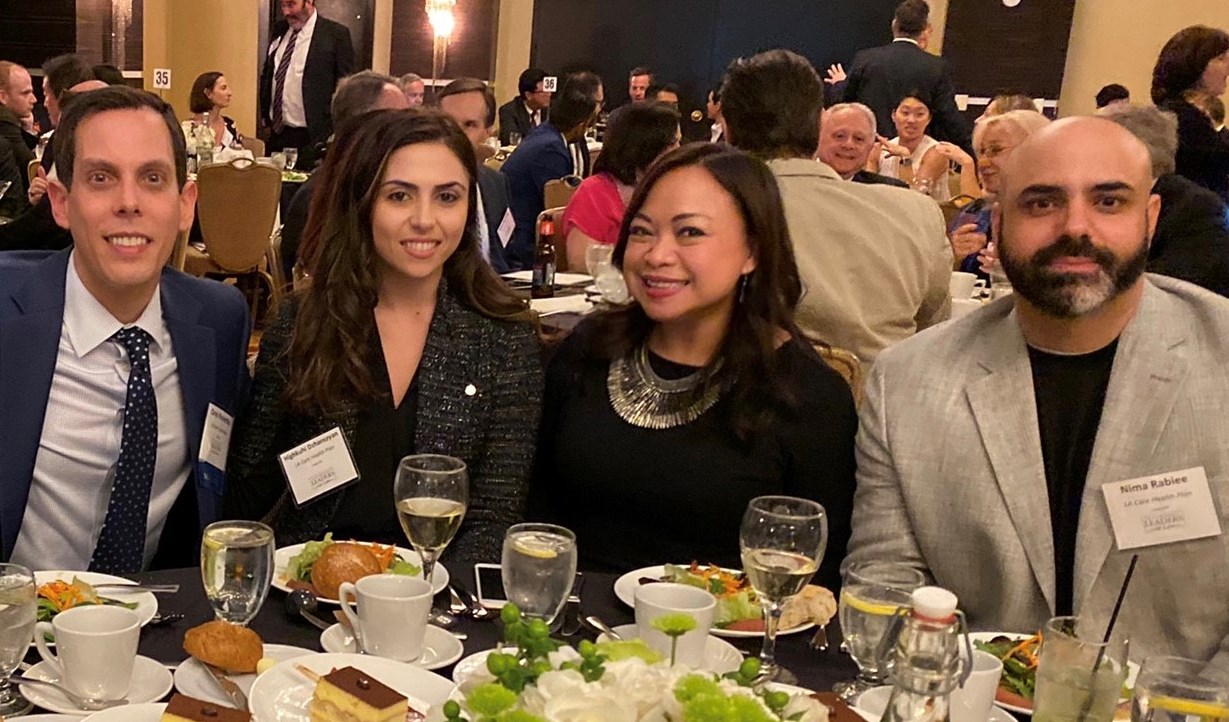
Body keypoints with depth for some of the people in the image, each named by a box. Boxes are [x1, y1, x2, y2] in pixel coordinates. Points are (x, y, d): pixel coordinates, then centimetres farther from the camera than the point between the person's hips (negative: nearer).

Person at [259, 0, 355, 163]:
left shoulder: (335, 34, -7)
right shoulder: (279, 30, 10)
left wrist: (333, 132, -7)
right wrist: (265, 117, 14)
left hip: (313, 136, -5)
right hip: (276, 133, 6)